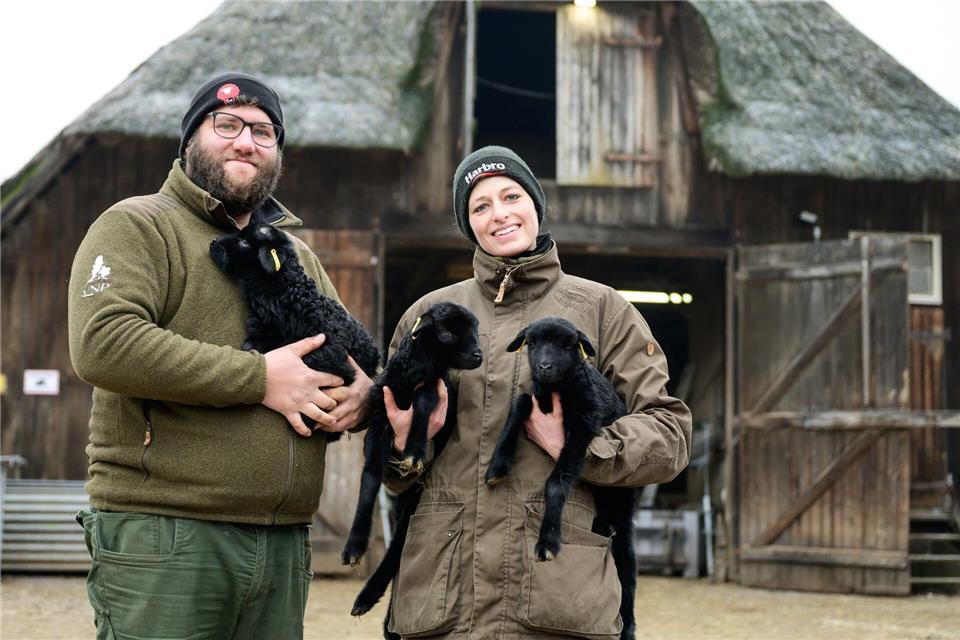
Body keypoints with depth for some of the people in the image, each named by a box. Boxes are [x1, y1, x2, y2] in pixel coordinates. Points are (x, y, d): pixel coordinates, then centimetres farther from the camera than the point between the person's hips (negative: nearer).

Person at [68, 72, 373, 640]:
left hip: (284, 544, 7)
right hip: (164, 536, -7)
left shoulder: (297, 256, 23)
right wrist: (260, 378, -16)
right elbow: (102, 344, -17)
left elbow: (357, 355, 28)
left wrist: (362, 394, 1)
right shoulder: (137, 226, 0)